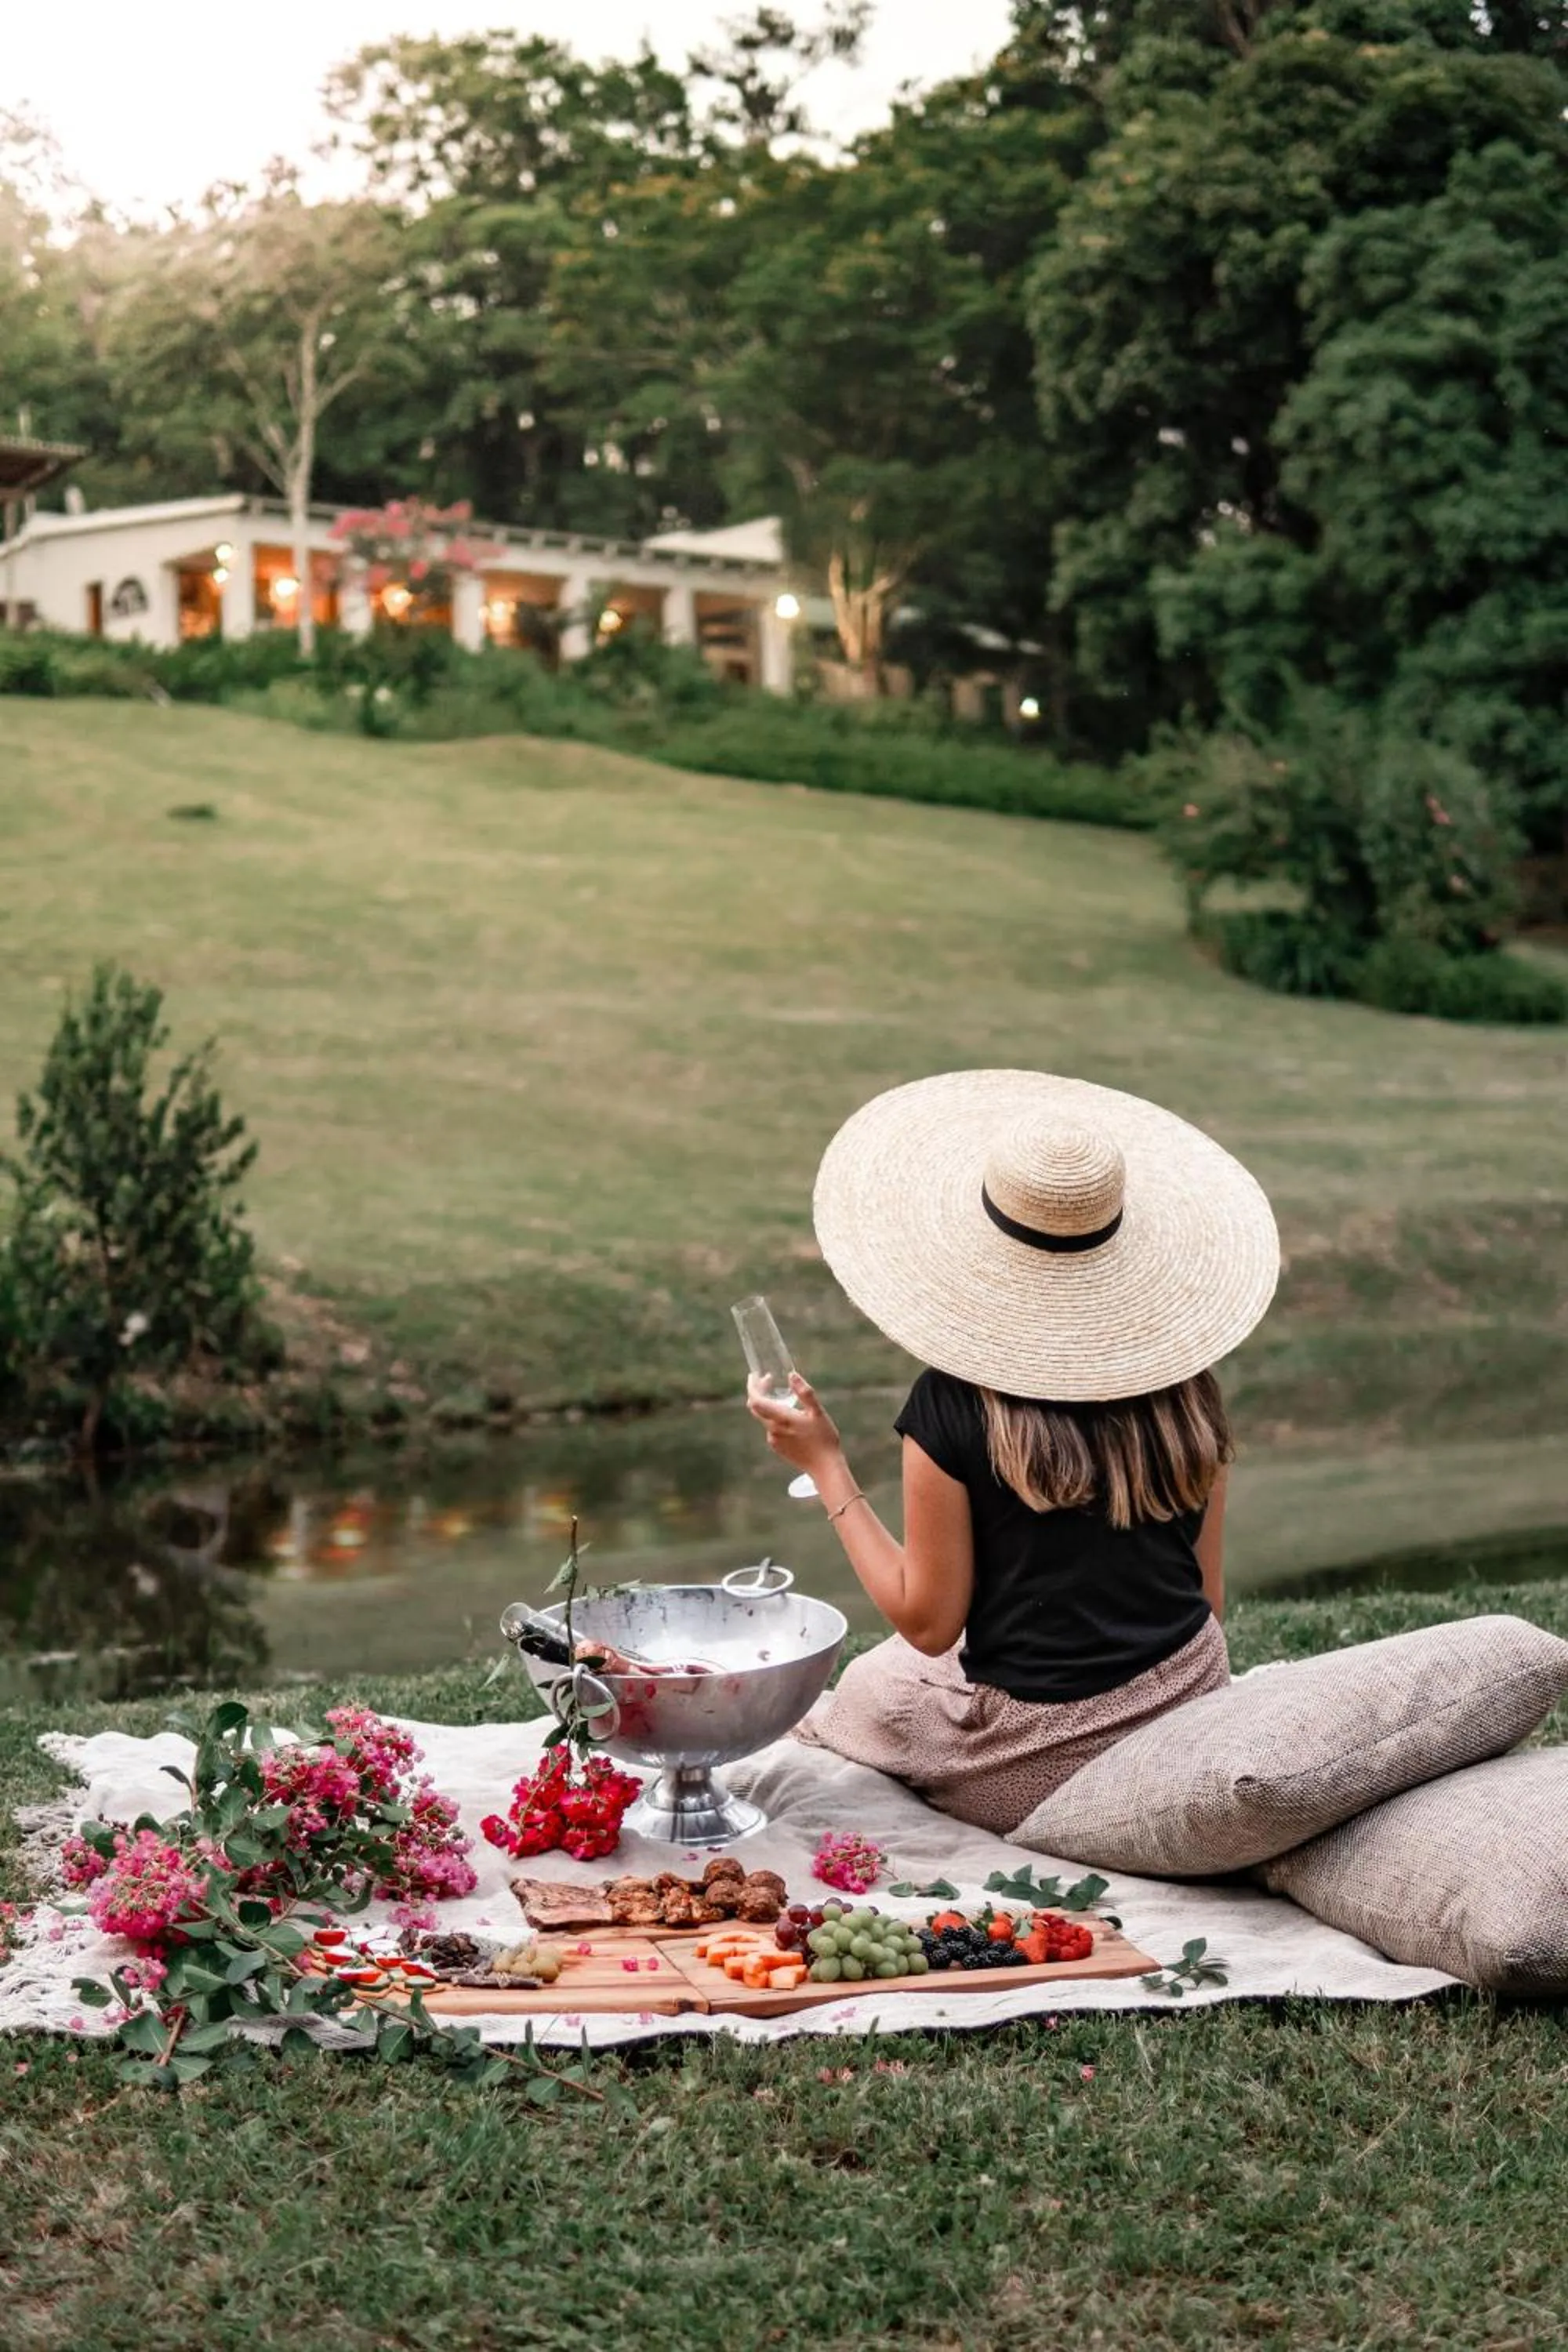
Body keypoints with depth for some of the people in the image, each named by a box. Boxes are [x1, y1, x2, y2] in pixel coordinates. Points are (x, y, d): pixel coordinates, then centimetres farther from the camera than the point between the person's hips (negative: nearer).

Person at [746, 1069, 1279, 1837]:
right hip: (1189, 1716, 4)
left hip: (1040, 1762, -4)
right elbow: (1209, 1596, 3)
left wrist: (824, 1463, -5)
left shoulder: (953, 1408, -19)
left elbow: (927, 1622, -11)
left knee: (867, 1688, 28)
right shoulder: (1184, 1391, -6)